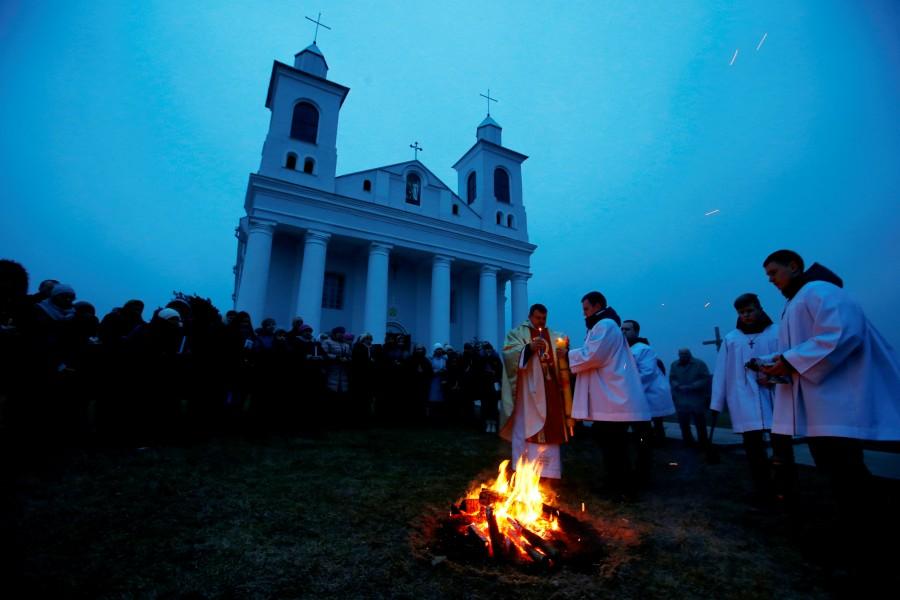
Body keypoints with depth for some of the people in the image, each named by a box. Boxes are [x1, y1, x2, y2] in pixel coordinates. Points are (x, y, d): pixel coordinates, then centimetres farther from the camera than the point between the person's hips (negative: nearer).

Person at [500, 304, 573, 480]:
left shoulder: (554, 337, 17)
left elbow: (562, 365, 16)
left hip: (550, 392, 4)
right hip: (527, 392, -4)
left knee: (550, 431, 5)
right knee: (526, 431, -3)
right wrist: (529, 348, -24)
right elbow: (509, 354, -11)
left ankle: (547, 471, 16)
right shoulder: (517, 333, 5)